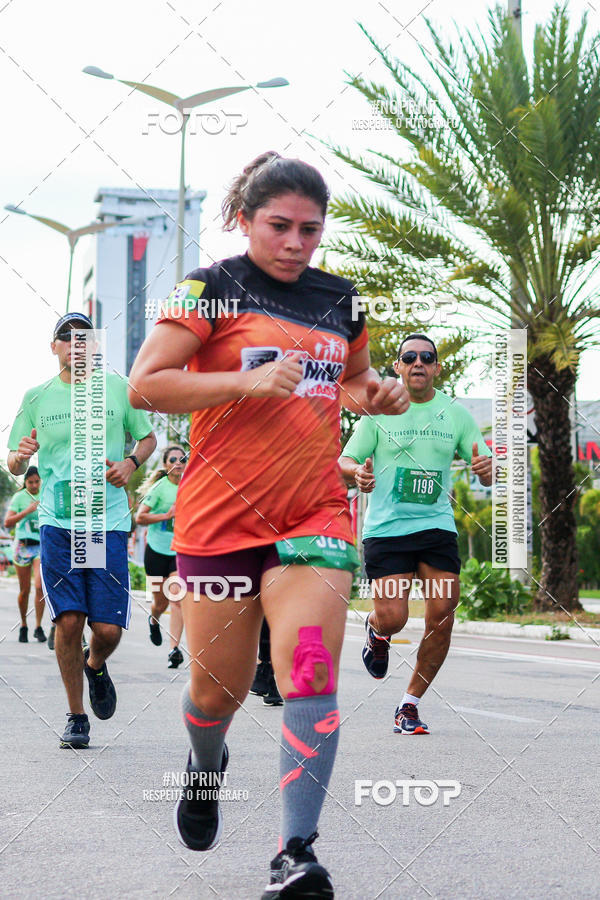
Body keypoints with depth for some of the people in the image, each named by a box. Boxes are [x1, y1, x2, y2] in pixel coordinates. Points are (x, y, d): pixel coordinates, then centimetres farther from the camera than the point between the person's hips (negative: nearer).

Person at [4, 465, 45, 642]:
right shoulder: (19, 497, -2)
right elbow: (7, 523, -10)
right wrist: (27, 511, -20)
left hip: (42, 546, 1)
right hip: (23, 546, -1)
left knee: (40, 586, -13)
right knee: (24, 590, 5)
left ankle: (38, 628, -7)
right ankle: (23, 626, 22)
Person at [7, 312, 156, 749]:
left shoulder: (119, 388, 6)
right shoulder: (37, 397, 8)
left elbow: (148, 437, 18)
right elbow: (14, 466, 12)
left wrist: (131, 463, -2)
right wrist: (20, 455, -12)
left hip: (109, 521, 0)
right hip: (57, 521, 0)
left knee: (108, 629, -4)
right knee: (68, 619, -8)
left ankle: (95, 666, 33)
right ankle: (76, 717, 11)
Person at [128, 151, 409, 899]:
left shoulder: (340, 300, 12)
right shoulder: (210, 289, -3)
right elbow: (144, 385, -11)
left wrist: (379, 392, 6)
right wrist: (250, 381, -21)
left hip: (316, 514, 3)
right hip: (220, 517, -2)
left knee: (311, 673, -15)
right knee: (219, 688, 8)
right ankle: (206, 765, 44)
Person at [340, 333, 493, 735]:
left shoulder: (456, 413, 7)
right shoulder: (379, 411, 2)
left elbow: (486, 476, 9)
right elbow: (345, 461, 6)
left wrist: (486, 468, -15)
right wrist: (358, 472, -18)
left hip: (437, 525, 2)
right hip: (385, 529, -2)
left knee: (442, 618, -8)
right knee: (393, 619, -11)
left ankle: (410, 705, 10)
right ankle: (376, 631, 30)